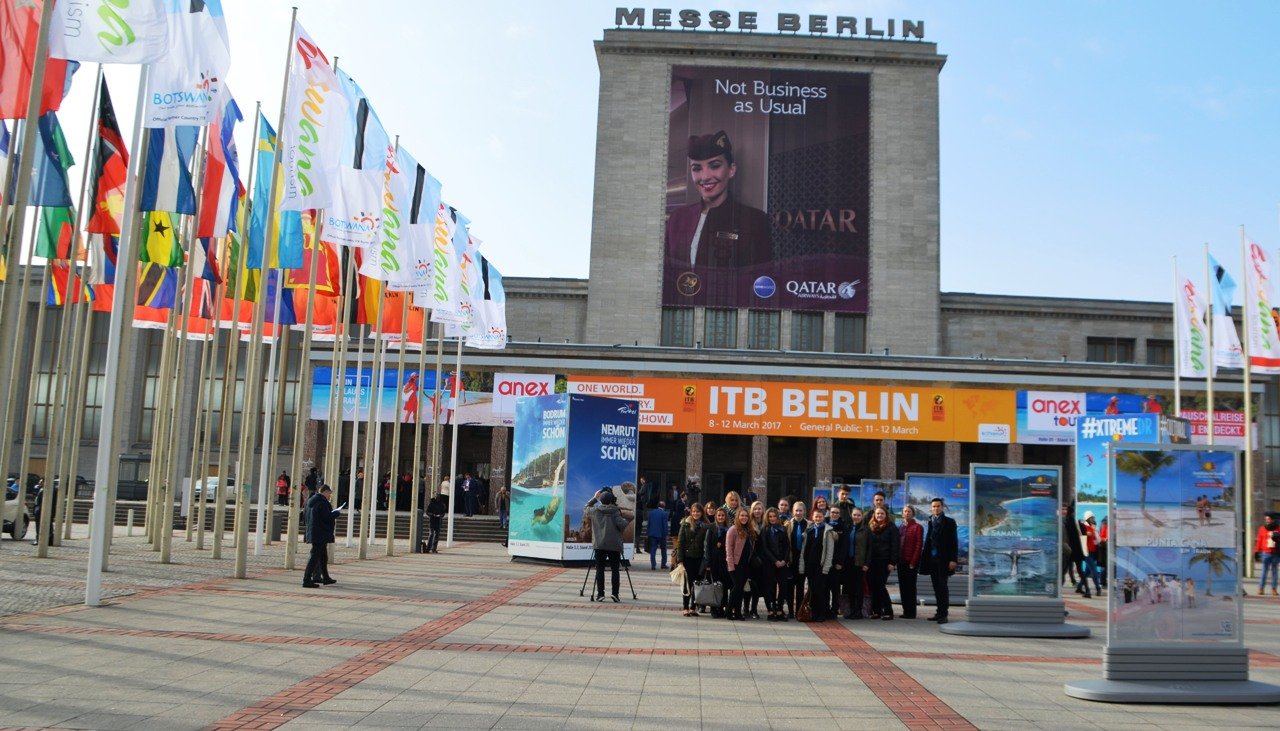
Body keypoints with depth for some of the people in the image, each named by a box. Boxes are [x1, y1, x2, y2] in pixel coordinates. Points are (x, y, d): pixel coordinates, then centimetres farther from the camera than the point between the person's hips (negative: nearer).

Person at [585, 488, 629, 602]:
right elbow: (622, 525, -12)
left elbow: (585, 511, 23)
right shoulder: (615, 511, -1)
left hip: (599, 544, 1)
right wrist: (625, 520, 11)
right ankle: (615, 593, -2)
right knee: (615, 570, 4)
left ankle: (600, 594, 0)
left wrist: (594, 498, 25)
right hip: (614, 545, -1)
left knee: (600, 569, 3)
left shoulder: (595, 510, 3)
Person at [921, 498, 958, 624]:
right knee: (936, 587, 7)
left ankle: (943, 614, -5)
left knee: (942, 587, -6)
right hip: (932, 559, 5)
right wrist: (924, 558, 7)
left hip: (943, 560, -5)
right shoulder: (930, 522, 13)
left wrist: (953, 559, -13)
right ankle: (939, 612, 13)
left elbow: (954, 542, -6)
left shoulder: (949, 522, -1)